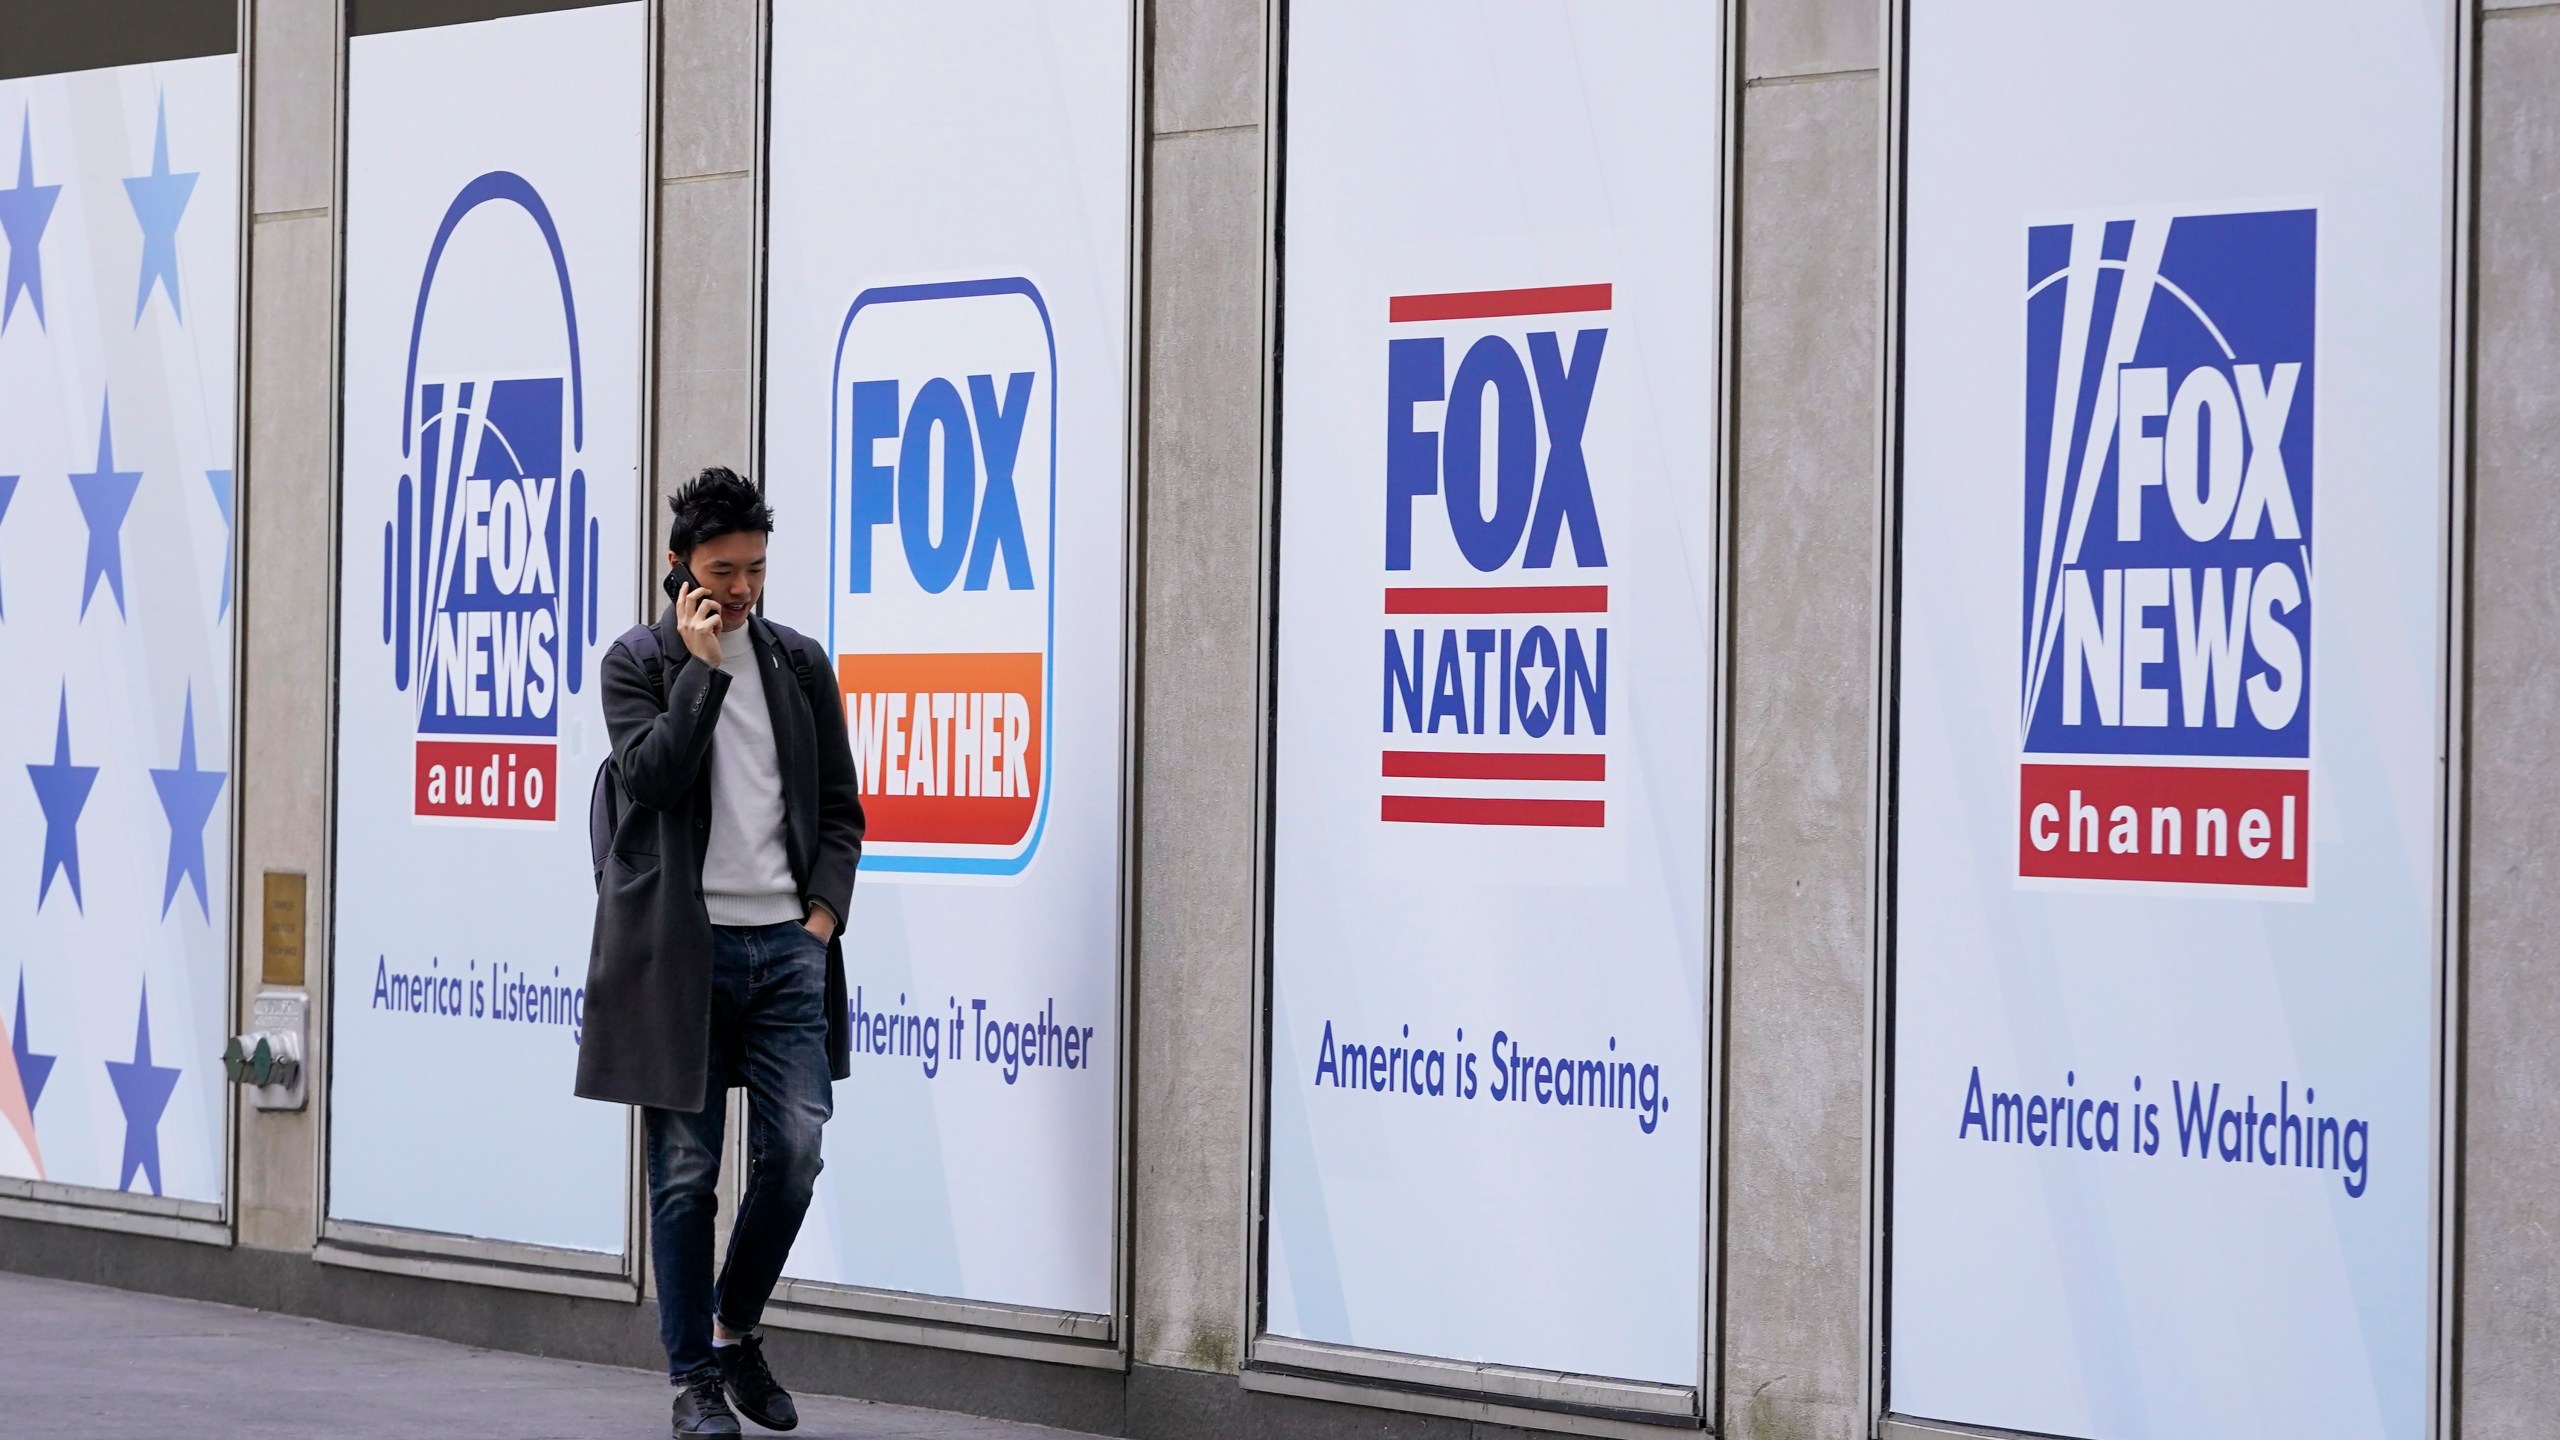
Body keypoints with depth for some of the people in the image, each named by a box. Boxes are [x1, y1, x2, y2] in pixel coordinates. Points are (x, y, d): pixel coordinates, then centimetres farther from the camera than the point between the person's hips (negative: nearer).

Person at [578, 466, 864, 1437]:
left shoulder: (800, 664, 11)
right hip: (680, 948, -3)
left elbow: (841, 806, 14)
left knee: (794, 1154, -3)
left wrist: (825, 911, 2)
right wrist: (703, 664, -13)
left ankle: (735, 1329, 19)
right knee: (684, 1173, 0)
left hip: (786, 946, 3)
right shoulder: (637, 663, 1)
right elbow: (651, 776, -15)